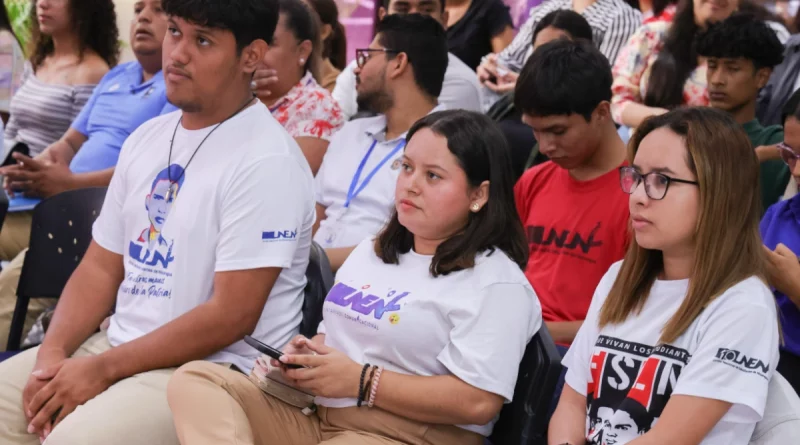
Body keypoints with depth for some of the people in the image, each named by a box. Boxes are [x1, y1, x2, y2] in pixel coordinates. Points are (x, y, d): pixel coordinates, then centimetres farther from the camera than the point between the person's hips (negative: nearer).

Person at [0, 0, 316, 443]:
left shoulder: (266, 161, -15)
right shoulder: (146, 138, 11)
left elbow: (232, 315, -19)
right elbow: (101, 267, 14)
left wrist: (103, 369, -17)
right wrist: (52, 353, -4)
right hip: (121, 345, 8)